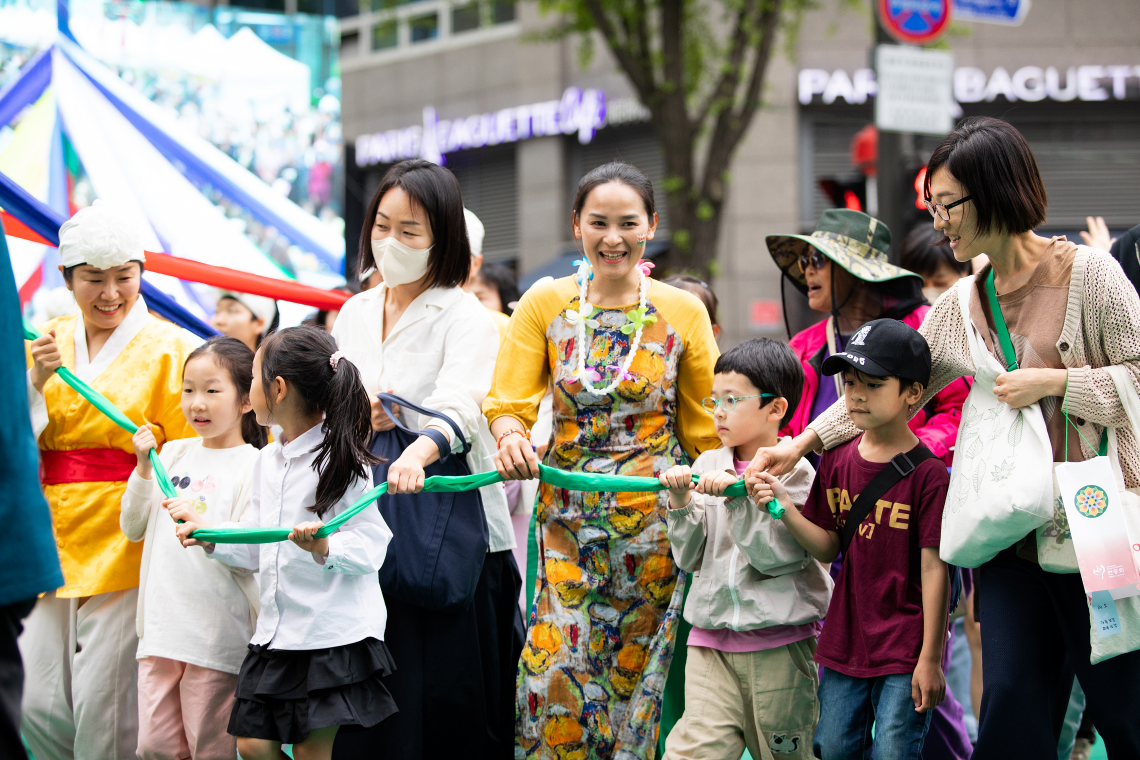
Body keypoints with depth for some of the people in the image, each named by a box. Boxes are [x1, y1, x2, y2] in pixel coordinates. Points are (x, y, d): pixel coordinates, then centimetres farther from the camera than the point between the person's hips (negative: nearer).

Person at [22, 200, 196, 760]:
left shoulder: (167, 349, -2)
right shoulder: (46, 344, 12)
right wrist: (37, 383, -8)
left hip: (124, 550, -5)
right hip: (53, 547, 5)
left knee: (104, 713, -7)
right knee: (39, 711, 4)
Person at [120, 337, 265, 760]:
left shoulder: (253, 466, -6)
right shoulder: (173, 454, 11)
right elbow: (133, 529, 13)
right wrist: (144, 468, 1)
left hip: (217, 631, -5)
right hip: (161, 626, 5)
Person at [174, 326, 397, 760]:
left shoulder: (341, 461, -11)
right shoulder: (267, 462, 14)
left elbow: (370, 545, -15)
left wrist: (325, 548, -33)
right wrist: (211, 535, 5)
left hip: (335, 635, -8)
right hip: (276, 632, 8)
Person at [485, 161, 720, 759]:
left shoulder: (683, 313, 2)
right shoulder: (544, 305, 2)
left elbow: (706, 426, 6)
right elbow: (508, 401, -2)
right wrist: (511, 436, -23)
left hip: (655, 514, 0)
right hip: (566, 514, 0)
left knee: (635, 670, 3)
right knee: (558, 665, -7)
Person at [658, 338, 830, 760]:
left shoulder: (795, 472, -5)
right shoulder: (706, 466, 8)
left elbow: (777, 556, -15)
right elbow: (690, 557, 6)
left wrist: (737, 497, -20)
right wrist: (681, 503, -9)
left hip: (780, 645, -3)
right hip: (711, 643, 3)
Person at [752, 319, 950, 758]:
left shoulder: (927, 474, -13)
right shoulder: (836, 463, 5)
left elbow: (934, 569, -13)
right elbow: (828, 548, 6)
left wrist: (930, 659, -14)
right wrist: (784, 507, -11)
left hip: (904, 653, -6)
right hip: (844, 641, 6)